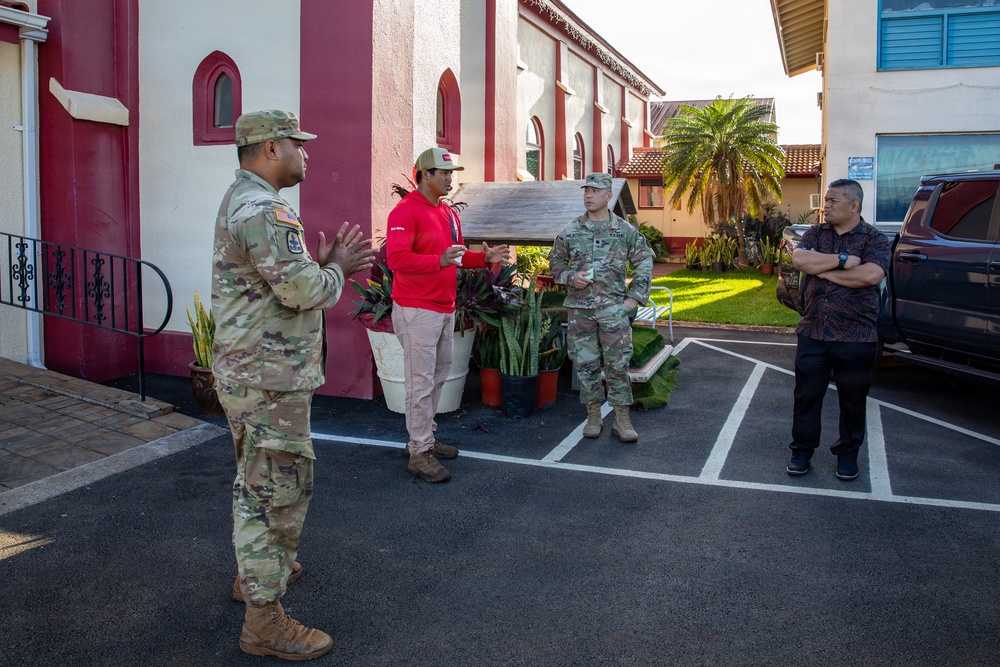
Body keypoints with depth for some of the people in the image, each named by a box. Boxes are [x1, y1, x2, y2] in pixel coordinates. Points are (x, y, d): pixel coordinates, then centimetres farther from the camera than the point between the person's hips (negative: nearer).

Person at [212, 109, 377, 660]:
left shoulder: (241, 201, 15)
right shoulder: (264, 210, -21)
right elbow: (305, 291, -25)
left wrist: (323, 265, 7)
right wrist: (336, 269, -6)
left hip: (250, 370, 11)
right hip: (270, 378, -11)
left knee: (258, 478, 24)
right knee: (277, 488, -5)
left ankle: (257, 569, 42)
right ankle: (264, 621, 4)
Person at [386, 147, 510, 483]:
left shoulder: (449, 213, 15)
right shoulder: (405, 211, -13)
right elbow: (396, 258, -24)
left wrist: (485, 258, 7)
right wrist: (439, 261, -34)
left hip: (445, 309, 9)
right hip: (417, 310, -9)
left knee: (438, 376, 15)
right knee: (421, 382, -6)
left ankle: (424, 438, 28)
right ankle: (419, 453, 2)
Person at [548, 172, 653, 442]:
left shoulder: (626, 231, 2)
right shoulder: (570, 231, 4)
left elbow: (644, 263, 7)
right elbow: (555, 262, 13)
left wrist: (634, 297, 0)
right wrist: (570, 277, -7)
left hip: (614, 309, -1)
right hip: (580, 308, 2)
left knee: (618, 364, 0)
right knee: (585, 364, 6)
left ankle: (622, 420, 10)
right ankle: (594, 417, 19)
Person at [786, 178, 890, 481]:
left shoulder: (874, 238, -3)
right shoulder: (815, 233, 8)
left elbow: (871, 275, -21)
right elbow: (799, 259, -11)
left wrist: (822, 269, -14)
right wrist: (842, 260, -16)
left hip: (856, 337, -3)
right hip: (812, 333, 3)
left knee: (853, 399, 10)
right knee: (806, 396, 8)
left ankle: (848, 453, 26)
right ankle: (802, 450, 22)